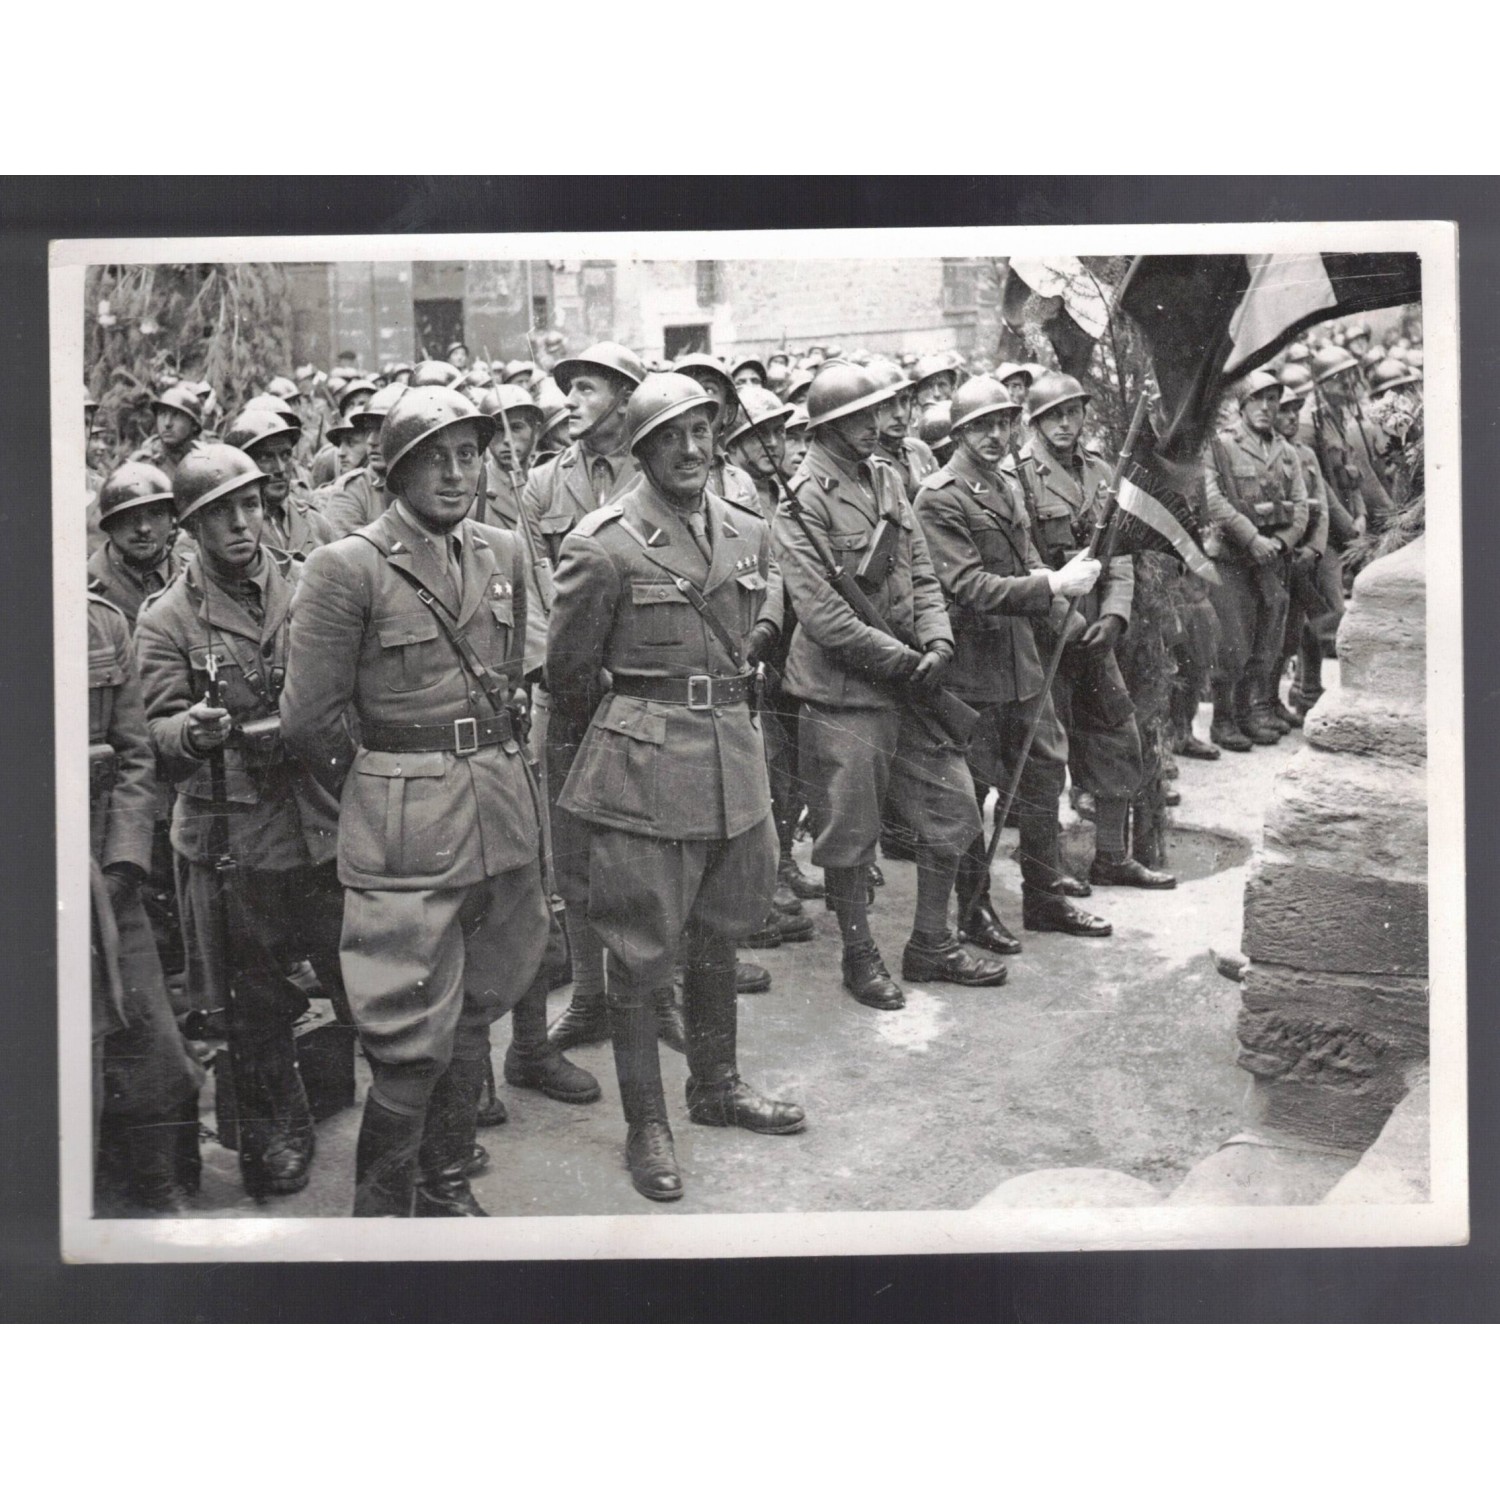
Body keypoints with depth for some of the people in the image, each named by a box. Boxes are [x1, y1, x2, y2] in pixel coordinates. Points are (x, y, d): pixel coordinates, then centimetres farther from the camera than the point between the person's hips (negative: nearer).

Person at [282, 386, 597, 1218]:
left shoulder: (503, 554, 7)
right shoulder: (348, 566, -10)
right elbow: (309, 718, -8)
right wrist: (378, 796, 1)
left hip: (502, 807, 6)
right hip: (405, 827, -6)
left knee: (472, 1008, 15)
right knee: (413, 1036, -4)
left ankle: (446, 1185, 30)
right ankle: (381, 1208, 12)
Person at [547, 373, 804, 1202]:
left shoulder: (748, 534, 6)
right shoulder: (602, 545, -11)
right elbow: (568, 669, -2)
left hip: (734, 753, 6)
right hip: (644, 767, -6)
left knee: (718, 934, 19)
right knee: (639, 951, 2)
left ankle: (716, 1085, 36)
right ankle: (646, 1125, 14)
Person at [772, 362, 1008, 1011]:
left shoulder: (886, 478, 9)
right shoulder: (803, 500, -14)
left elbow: (921, 570, 11)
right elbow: (822, 612, -19)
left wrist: (936, 641, -6)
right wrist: (901, 659, -16)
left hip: (908, 681, 7)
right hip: (842, 691, -7)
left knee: (950, 806, 11)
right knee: (848, 833, 5)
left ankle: (931, 946, 26)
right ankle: (859, 957, 23)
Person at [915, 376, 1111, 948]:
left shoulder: (1009, 488, 14)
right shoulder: (940, 499, -14)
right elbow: (969, 586, -21)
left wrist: (1062, 580, -3)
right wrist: (1053, 587, -27)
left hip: (1021, 657, 8)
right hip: (970, 665, -8)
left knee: (1045, 773, 13)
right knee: (969, 792, 3)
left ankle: (1044, 897, 26)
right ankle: (973, 909, 17)